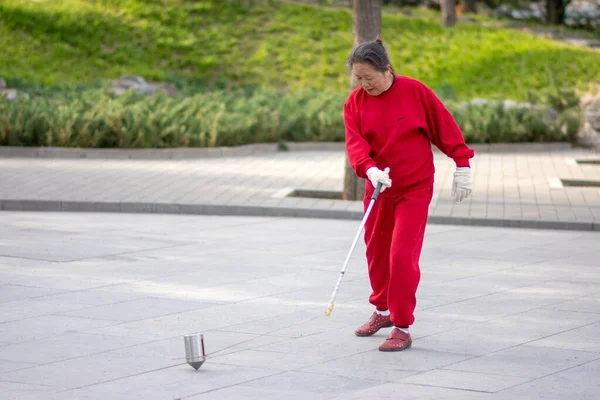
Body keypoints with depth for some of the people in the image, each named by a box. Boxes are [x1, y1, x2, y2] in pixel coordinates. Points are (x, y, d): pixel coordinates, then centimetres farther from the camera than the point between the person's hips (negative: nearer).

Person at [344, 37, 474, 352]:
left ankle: (402, 328, -1)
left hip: (415, 188, -4)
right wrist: (369, 169, -32)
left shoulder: (415, 91, -12)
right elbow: (354, 143, -13)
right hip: (378, 187, 4)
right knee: (376, 251, 14)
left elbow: (444, 126, -6)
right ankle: (383, 310, 37)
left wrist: (462, 165, -5)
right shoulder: (355, 102, -3)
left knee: (402, 256, -10)